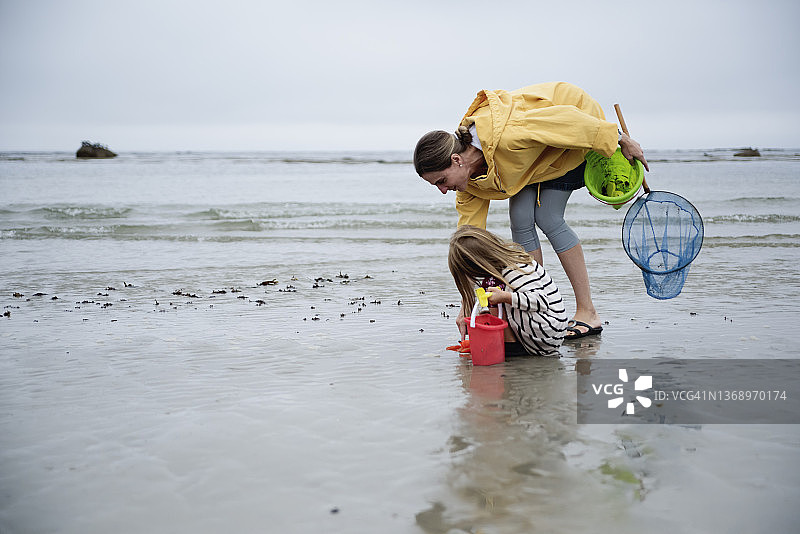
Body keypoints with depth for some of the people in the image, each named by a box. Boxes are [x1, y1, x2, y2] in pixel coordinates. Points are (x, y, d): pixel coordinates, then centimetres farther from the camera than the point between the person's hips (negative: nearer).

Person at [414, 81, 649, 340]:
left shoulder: (505, 135, -41)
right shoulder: (470, 182, -17)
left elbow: (566, 118, -32)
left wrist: (622, 141, -19)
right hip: (537, 151, 6)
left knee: (547, 218, -15)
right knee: (520, 219, -10)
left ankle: (587, 313, -6)